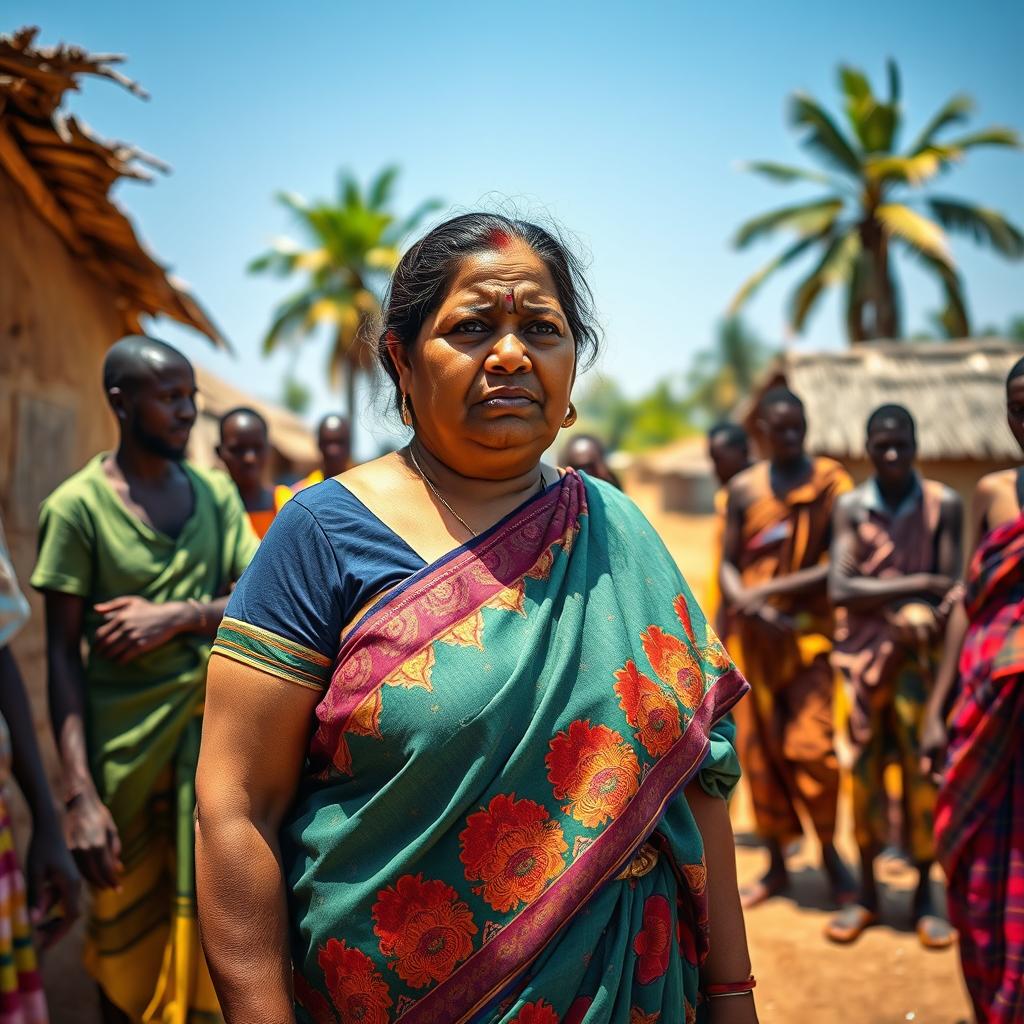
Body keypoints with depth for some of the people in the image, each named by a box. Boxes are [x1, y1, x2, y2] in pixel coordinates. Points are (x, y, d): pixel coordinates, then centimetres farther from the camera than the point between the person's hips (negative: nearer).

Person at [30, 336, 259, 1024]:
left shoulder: (214, 492, 6)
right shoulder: (77, 505, -6)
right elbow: (63, 653, -7)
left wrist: (179, 615, -14)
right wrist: (79, 794, -14)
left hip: (212, 729, 3)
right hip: (123, 744, -3)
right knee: (126, 936, 9)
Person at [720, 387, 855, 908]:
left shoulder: (830, 481, -1)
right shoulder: (743, 488, 8)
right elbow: (728, 565, 7)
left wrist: (770, 590, -13)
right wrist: (752, 609, -12)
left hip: (810, 629, -3)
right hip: (755, 633, 3)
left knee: (810, 745, -10)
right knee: (761, 749, 7)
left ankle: (830, 851, 14)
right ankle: (776, 863, 21)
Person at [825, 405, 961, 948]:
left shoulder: (944, 505, 1)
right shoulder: (850, 507, 2)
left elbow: (949, 588, -1)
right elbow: (840, 588, -8)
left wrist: (916, 616, -20)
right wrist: (916, 585, -12)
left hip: (918, 654, -1)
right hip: (860, 652, 1)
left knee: (920, 770, -1)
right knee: (865, 769, 5)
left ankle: (924, 897, 13)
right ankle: (866, 893, 18)